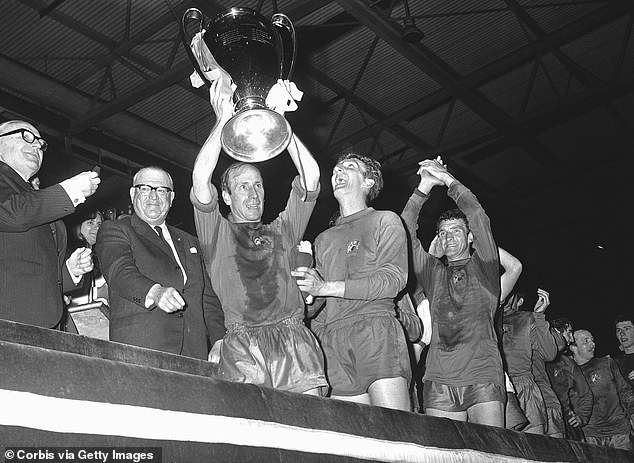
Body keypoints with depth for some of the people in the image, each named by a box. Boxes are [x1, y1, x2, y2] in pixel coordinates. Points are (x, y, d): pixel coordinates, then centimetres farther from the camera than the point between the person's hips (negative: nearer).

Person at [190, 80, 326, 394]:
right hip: (241, 348, -2)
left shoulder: (281, 231, 25)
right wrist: (224, 119, 4)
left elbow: (310, 175, 15)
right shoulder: (217, 233, 19)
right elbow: (200, 179, 2)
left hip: (293, 338, 2)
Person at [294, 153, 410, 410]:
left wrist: (327, 287, -9)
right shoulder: (323, 239, 30)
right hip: (329, 337, 4)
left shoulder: (384, 220, 13)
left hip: (375, 327, -4)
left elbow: (395, 279, -3)